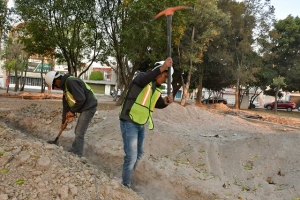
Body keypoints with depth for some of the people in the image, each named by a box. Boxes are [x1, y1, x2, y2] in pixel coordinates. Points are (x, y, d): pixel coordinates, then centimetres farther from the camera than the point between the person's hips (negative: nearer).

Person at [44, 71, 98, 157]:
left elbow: (81, 99, -26)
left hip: (89, 107, -10)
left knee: (79, 133, -6)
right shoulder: (65, 85, 14)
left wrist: (72, 111, -11)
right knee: (78, 131, 17)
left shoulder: (71, 82, -19)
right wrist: (64, 121, 22)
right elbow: (66, 105, 19)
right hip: (85, 108, 10)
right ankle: (75, 153, 27)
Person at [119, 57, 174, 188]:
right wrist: (162, 68, -44)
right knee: (131, 156, -10)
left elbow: (159, 104, 3)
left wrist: (166, 101, -19)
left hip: (141, 125, 9)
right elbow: (143, 79, -34)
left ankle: (127, 178, 41)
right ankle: (126, 186, 8)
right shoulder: (142, 77, -11)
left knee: (138, 153, 21)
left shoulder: (157, 90, 13)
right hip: (129, 123, -9)